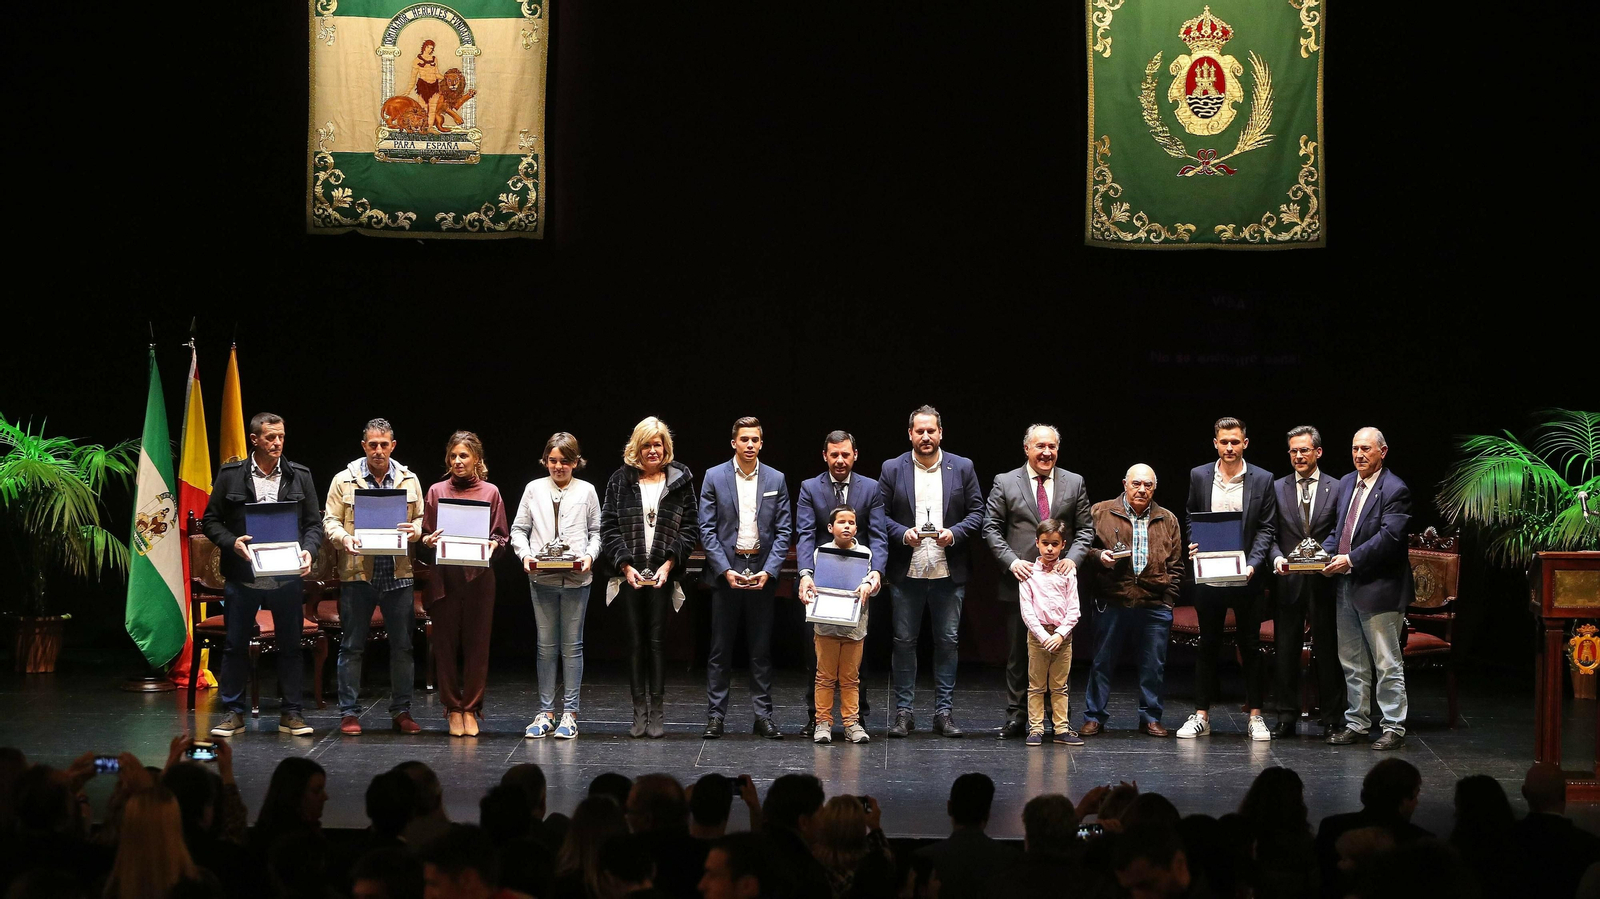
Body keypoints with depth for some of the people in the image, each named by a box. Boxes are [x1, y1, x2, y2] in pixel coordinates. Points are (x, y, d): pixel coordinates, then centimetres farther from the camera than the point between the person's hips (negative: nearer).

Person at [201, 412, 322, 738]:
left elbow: (314, 523, 7)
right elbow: (210, 521, 3)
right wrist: (232, 542, -14)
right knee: (236, 645, 4)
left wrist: (308, 551, -11)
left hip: (287, 576, 1)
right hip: (242, 574, -1)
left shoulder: (299, 476, 6)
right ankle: (234, 713, 13)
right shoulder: (230, 475, 1)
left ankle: (290, 713, 13)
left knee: (290, 646, 5)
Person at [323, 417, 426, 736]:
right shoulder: (345, 480, 3)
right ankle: (349, 712, 9)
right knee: (352, 646, 2)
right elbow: (330, 520, 3)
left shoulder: (409, 480, 9)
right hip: (357, 573, -2)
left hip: (398, 574, 2)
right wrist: (344, 538, -17)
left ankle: (401, 711, 15)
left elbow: (421, 518, 13)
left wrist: (415, 531, -9)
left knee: (402, 646, 6)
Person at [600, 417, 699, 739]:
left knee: (658, 639, -2)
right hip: (630, 574, 1)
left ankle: (657, 712, 3)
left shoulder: (680, 481, 5)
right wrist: (625, 565, -8)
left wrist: (669, 564, -8)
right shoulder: (621, 481, 6)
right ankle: (639, 711, 7)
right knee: (636, 640, 3)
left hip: (664, 574, -1)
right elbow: (608, 528, 3)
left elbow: (690, 529, 3)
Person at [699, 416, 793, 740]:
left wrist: (769, 570, -8)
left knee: (762, 649, 5)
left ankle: (763, 715, 10)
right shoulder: (715, 477, 1)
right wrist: (725, 569, -11)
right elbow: (706, 529, -1)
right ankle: (715, 715, 7)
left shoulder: (776, 479, 5)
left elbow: (783, 530, 4)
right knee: (720, 648, 2)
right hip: (726, 570, -1)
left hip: (762, 570, 1)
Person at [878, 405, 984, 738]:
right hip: (906, 571, 0)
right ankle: (903, 712, 9)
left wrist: (954, 533, -12)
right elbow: (880, 514, 4)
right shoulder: (892, 469, 4)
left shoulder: (962, 468, 5)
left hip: (949, 572, 0)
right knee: (904, 642, 3)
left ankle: (944, 711, 11)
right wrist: (903, 533, -13)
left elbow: (976, 511, 5)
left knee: (948, 642, 3)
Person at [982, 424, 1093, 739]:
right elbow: (991, 528, 2)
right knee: (1018, 651, 3)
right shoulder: (1004, 483, 4)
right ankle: (1016, 716, 9)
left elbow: (1085, 529, 9)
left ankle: (1060, 718, 10)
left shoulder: (1074, 483, 9)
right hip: (1021, 579, -1)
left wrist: (1073, 558, -8)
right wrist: (1011, 560, -11)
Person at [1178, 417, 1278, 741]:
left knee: (1250, 645, 5)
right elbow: (1190, 517, 14)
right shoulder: (1199, 476, 6)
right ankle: (1201, 715, 11)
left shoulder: (1262, 480, 1)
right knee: (1208, 645, 7)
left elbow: (1266, 528, 0)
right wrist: (1193, 545, -5)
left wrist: (1252, 564, -13)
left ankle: (1255, 715, 12)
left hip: (1246, 576, -1)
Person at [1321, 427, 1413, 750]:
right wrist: (1326, 552, -1)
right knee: (1352, 663, 15)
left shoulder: (1395, 490, -12)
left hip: (1379, 588, -8)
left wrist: (1351, 560, -23)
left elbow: (1389, 537, -21)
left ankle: (1394, 728, 6)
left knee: (1387, 664, 0)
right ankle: (1356, 723, 24)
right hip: (1346, 587, 8)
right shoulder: (1346, 483, 12)